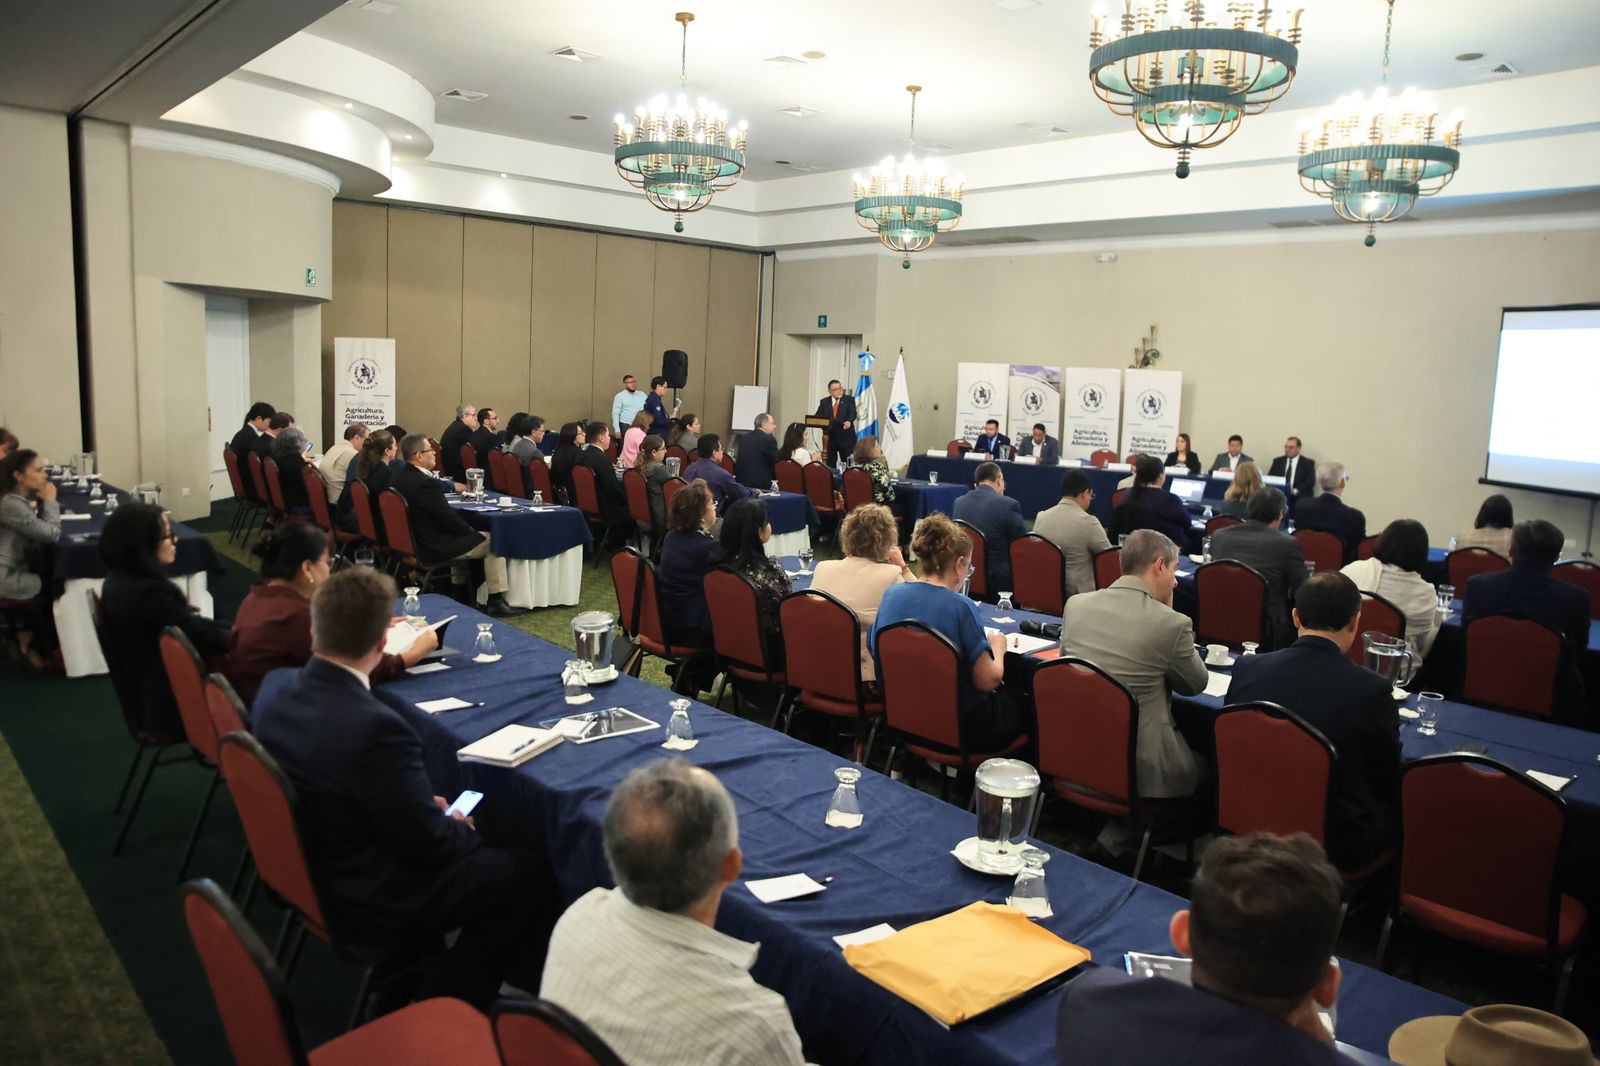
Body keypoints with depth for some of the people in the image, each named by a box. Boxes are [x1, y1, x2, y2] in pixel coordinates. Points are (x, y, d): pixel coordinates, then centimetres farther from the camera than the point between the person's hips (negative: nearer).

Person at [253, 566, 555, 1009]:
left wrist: (426, 807, 7)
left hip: (303, 868, 9)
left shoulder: (275, 686, -8)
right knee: (533, 878, 0)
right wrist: (462, 829, 0)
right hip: (368, 902, -9)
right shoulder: (376, 727, -34)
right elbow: (430, 844, -24)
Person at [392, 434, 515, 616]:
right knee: (492, 541, 3)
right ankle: (496, 600, 6)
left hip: (415, 542, 10)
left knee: (472, 537, 27)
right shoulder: (425, 483, -26)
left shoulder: (400, 478, 4)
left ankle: (469, 593, 33)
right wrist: (470, 530, -3)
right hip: (437, 547, -10)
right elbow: (447, 516, -21)